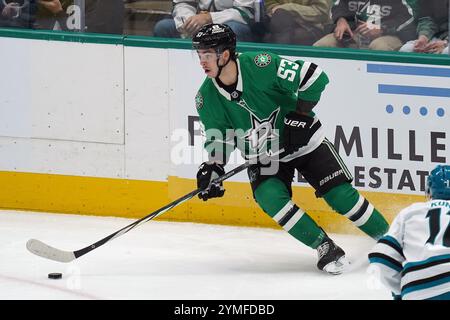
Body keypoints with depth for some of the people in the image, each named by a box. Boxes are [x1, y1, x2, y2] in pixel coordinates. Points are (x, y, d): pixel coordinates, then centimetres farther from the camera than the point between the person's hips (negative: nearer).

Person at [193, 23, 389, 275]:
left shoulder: (260, 65, -25)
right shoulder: (207, 98, -10)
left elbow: (314, 76, -23)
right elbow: (219, 138, -1)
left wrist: (301, 115, -25)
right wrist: (213, 168, -17)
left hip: (303, 141, -3)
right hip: (262, 157, 3)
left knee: (341, 195, -10)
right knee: (270, 198, -24)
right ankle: (326, 249, -12)